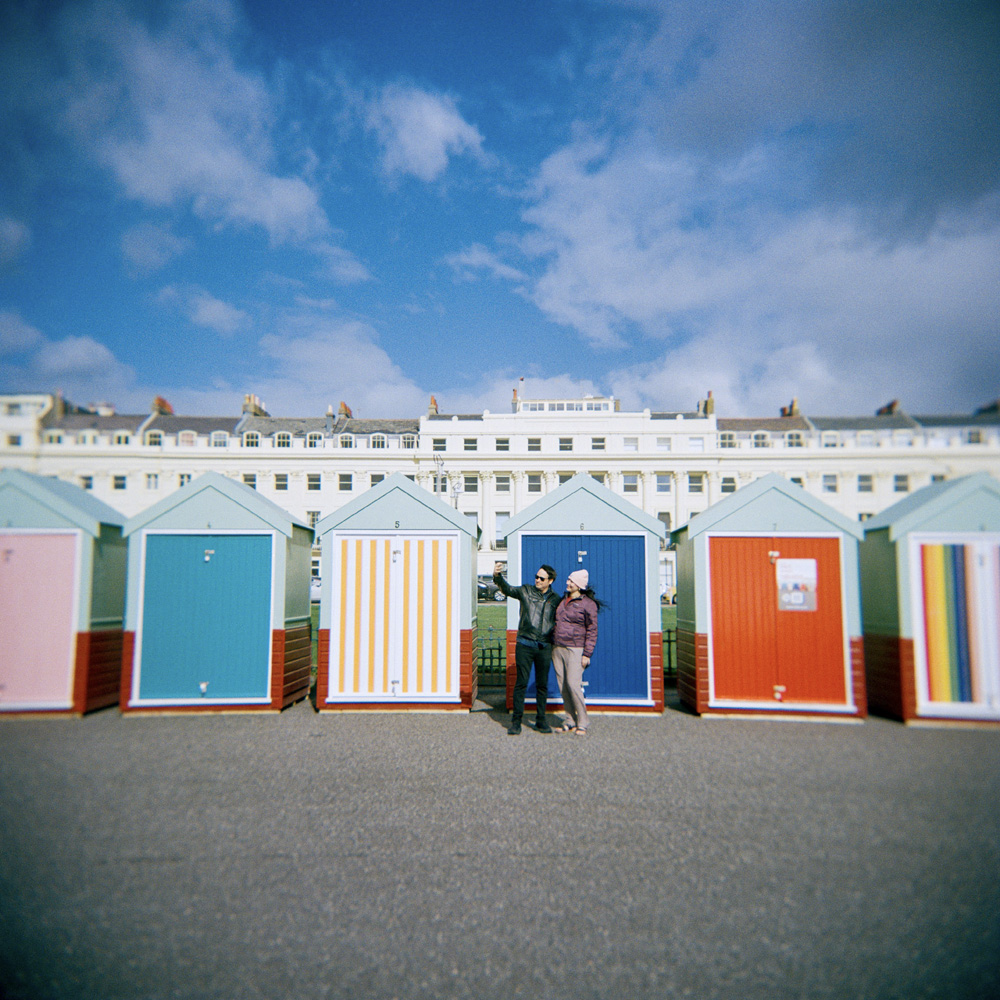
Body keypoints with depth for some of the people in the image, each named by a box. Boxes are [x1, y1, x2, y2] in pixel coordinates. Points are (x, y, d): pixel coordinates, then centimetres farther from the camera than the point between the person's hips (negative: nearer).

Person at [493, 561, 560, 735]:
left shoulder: (555, 599, 8)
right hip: (525, 645, -2)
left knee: (542, 685, 8)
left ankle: (541, 721, 20)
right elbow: (507, 589, -8)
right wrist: (497, 577, -27)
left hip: (544, 647, 2)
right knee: (521, 683, 0)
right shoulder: (525, 592, 3)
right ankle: (516, 722, 8)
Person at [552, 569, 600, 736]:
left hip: (575, 649, -6)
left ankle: (582, 723, 0)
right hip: (557, 648, 6)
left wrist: (587, 654, -11)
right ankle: (570, 721, 15)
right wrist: (551, 646, 16)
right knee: (563, 686, 6)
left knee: (573, 684, -12)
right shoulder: (563, 601, 15)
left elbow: (592, 631, -6)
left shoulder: (588, 604, -4)